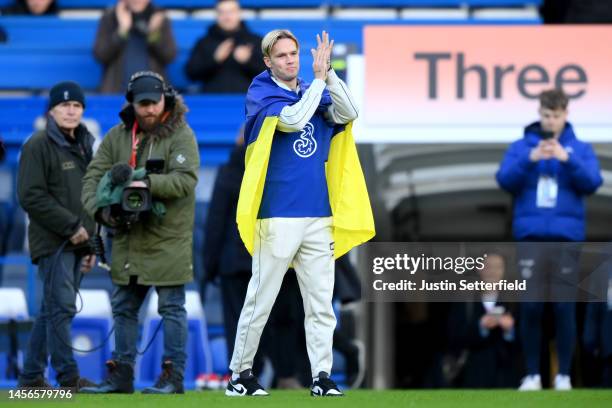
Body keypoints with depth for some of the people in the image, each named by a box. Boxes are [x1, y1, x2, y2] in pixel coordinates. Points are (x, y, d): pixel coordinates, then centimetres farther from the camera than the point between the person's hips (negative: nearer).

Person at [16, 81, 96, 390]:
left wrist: (92, 241, 15)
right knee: (62, 307, -10)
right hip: (52, 242, -7)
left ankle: (31, 376, 14)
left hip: (77, 241, 7)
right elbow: (31, 196, -13)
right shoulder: (38, 145, -6)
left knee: (52, 310, 9)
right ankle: (68, 376, -10)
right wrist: (71, 226, -14)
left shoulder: (84, 146, 18)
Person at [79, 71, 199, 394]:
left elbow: (186, 179, -19)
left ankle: (174, 376, 3)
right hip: (128, 239, 6)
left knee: (172, 307, -1)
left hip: (168, 239, -6)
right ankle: (121, 376, 20)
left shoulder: (180, 135, -7)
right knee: (123, 307, 11)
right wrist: (100, 208, -16)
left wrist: (149, 183, -32)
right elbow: (93, 177, 2)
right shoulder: (117, 136, 7)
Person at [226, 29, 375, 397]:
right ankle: (240, 374, 8)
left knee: (321, 303, 1)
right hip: (277, 216, -5)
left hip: (319, 216, 5)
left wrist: (328, 71, -12)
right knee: (260, 301, -1)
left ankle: (322, 377, 2)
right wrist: (319, 78, -13)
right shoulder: (261, 94, -2)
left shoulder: (314, 92, 13)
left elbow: (348, 113, -4)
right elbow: (292, 119, -19)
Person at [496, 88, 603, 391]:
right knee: (530, 307, -1)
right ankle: (532, 374, 6)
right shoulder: (521, 147, 7)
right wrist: (530, 159, -20)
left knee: (564, 307, -1)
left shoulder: (580, 149, 7)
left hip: (566, 237, 0)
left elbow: (592, 183, -6)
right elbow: (505, 180, -4)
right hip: (531, 236, 0)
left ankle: (564, 375, 5)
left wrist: (567, 159, -20)